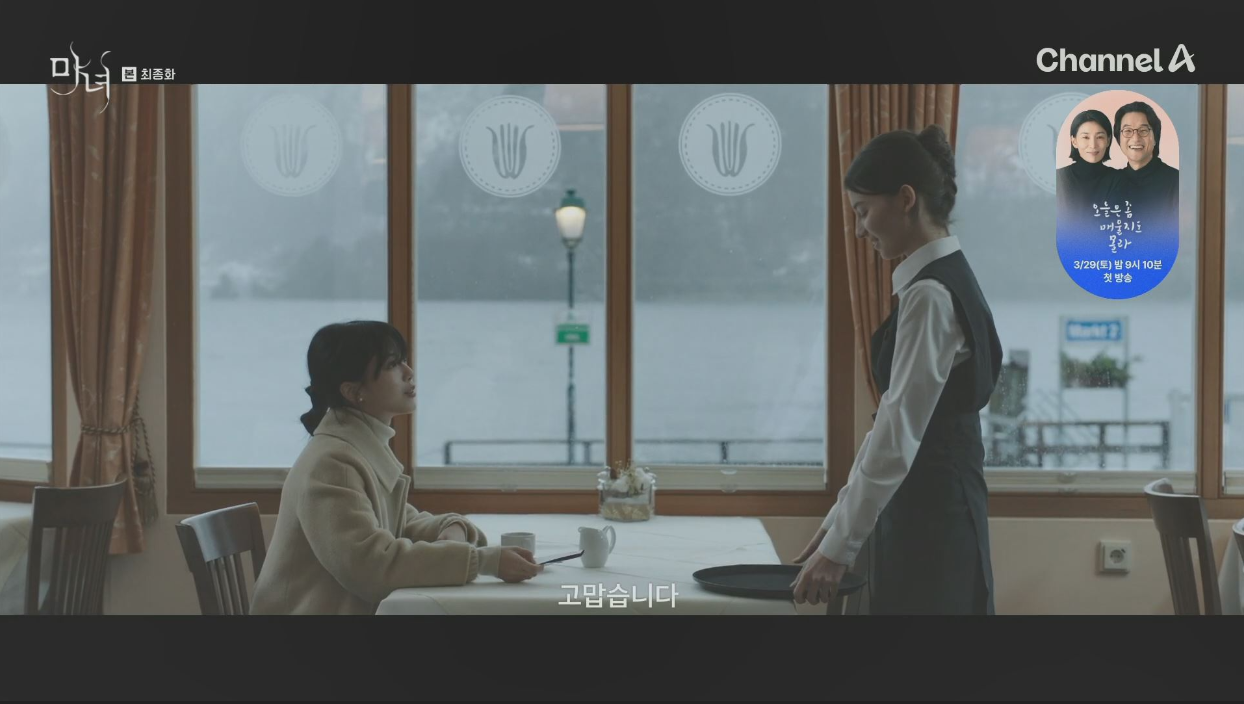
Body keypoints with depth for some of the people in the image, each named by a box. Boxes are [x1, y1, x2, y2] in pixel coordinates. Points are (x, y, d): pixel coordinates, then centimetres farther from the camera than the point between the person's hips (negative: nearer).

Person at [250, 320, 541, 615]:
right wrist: (484, 560, -28)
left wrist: (451, 529, -7)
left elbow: (403, 523, 16)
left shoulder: (369, 447, 10)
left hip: (355, 608, 9)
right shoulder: (331, 463, -19)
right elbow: (371, 563, -27)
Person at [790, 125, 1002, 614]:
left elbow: (899, 436, -21)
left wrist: (840, 546, -18)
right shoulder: (942, 282, 13)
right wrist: (839, 519, 16)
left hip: (931, 522, -9)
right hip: (927, 514, 9)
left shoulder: (931, 295, -18)